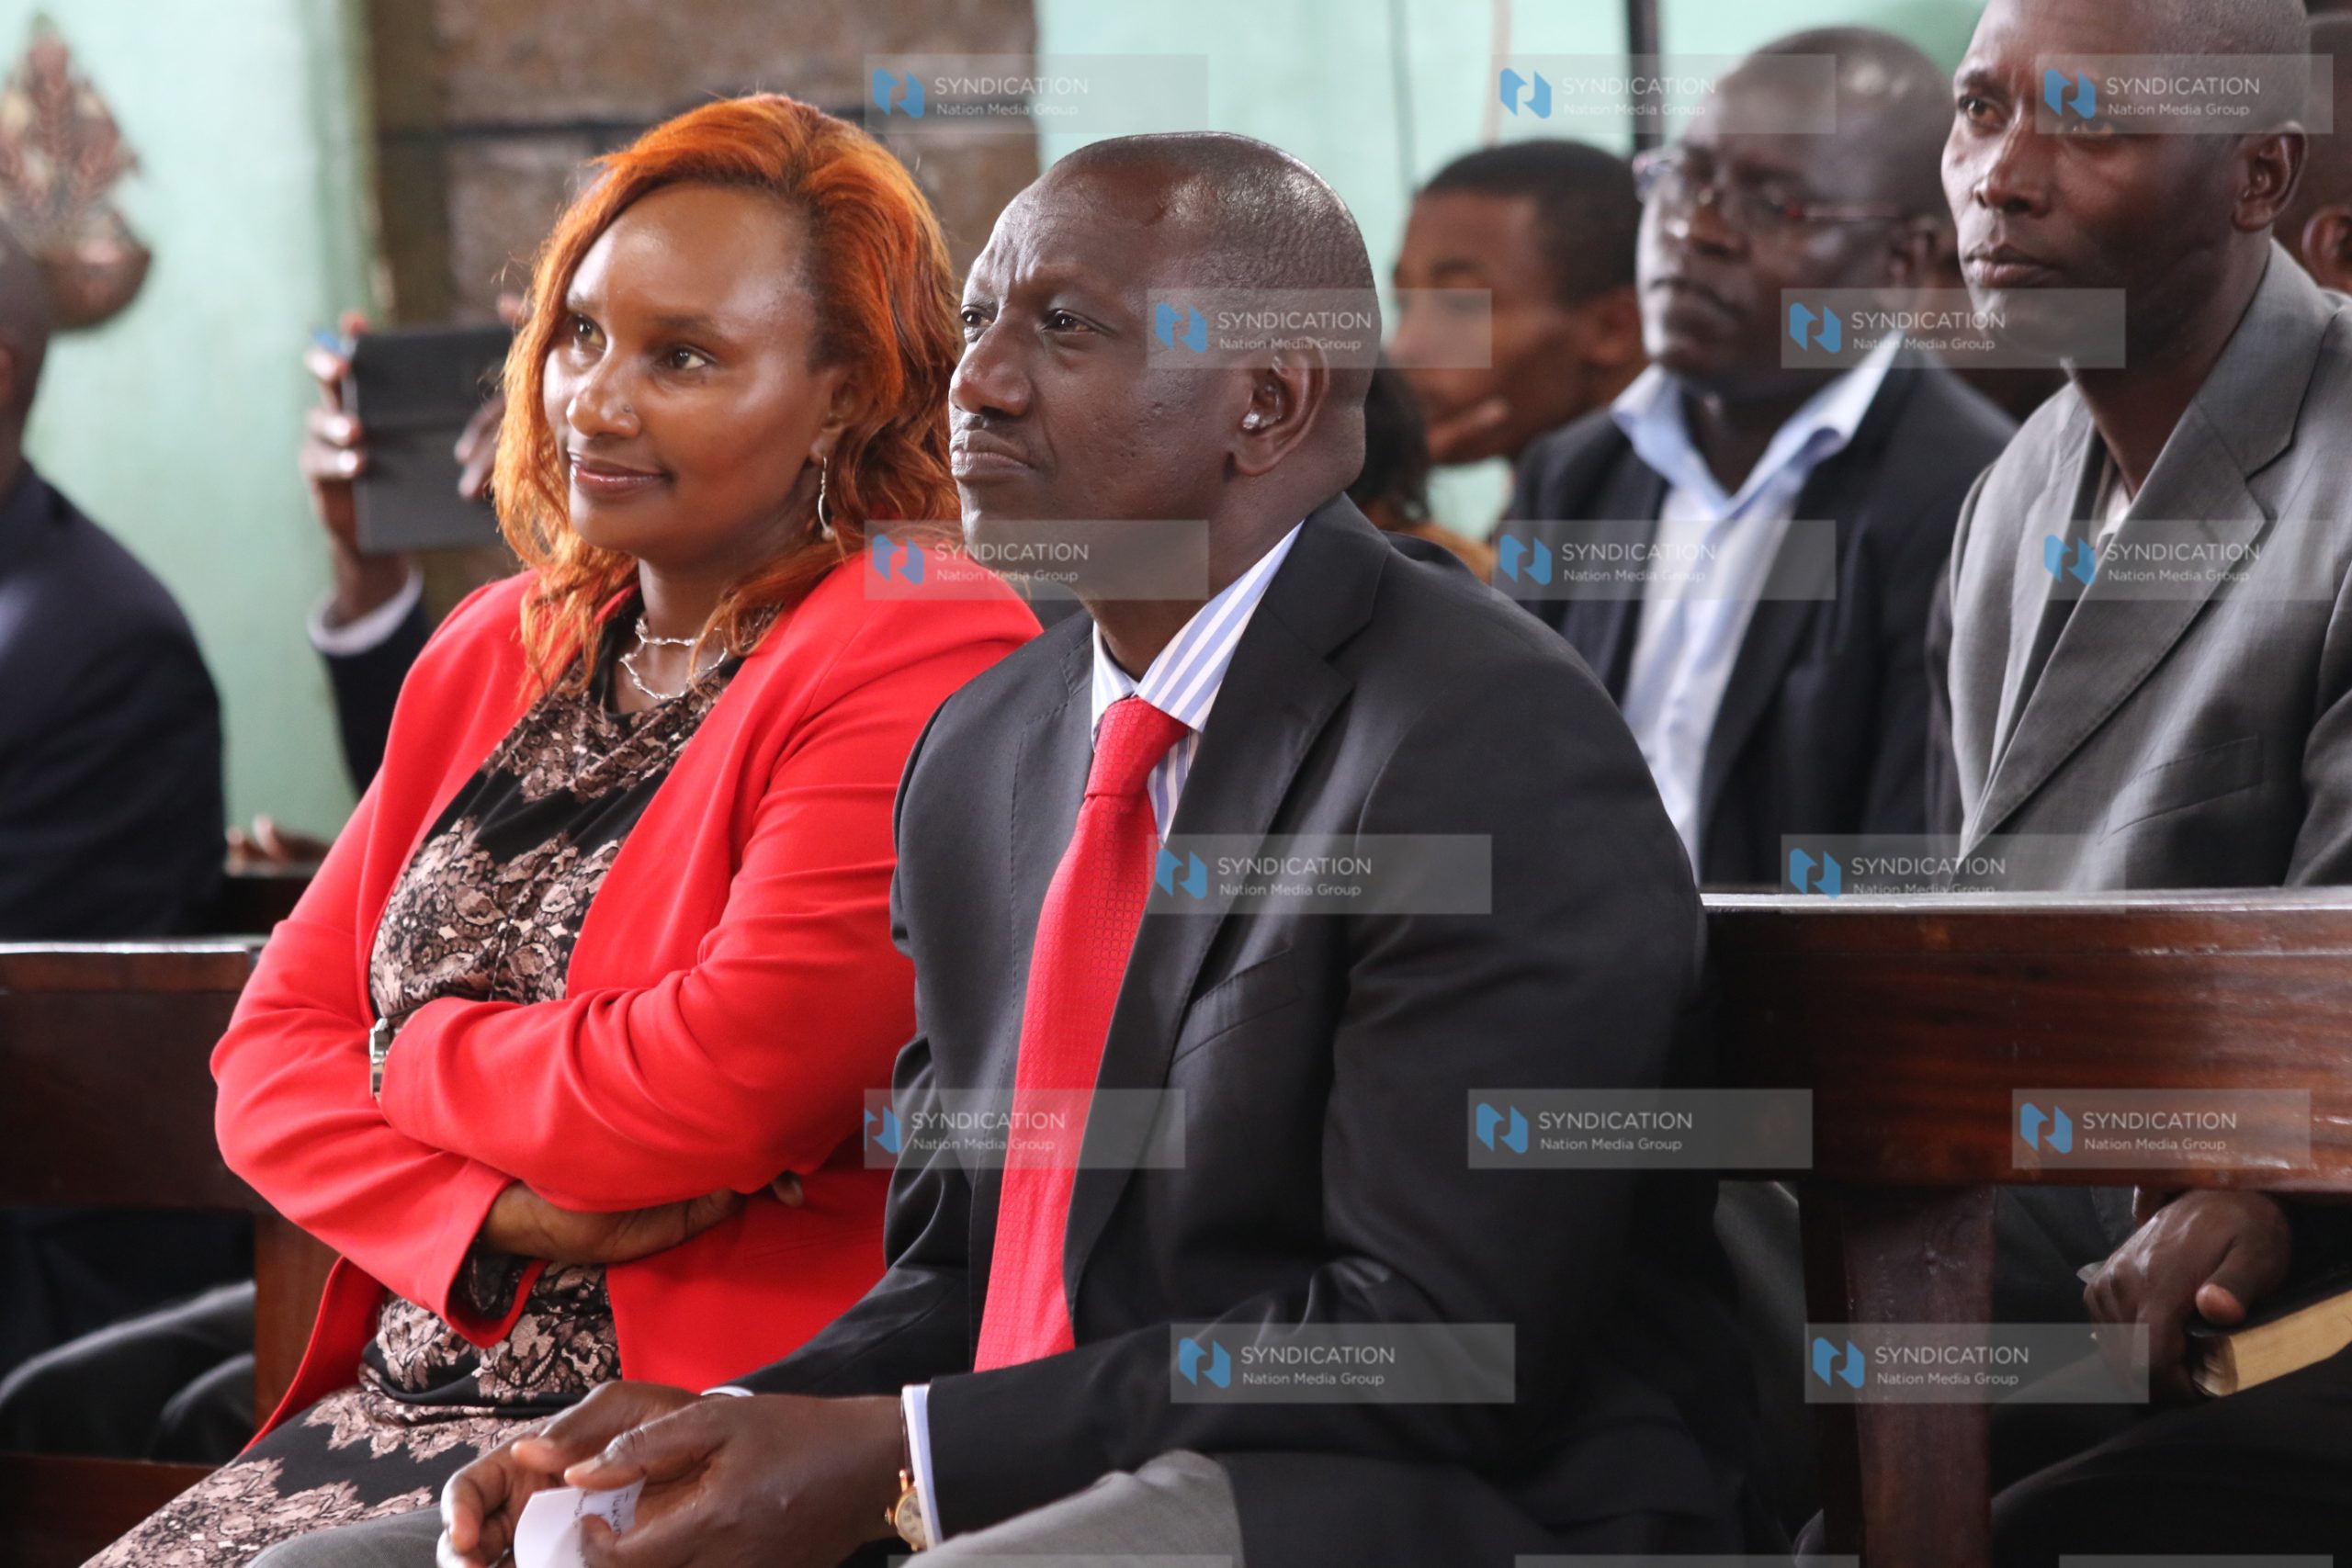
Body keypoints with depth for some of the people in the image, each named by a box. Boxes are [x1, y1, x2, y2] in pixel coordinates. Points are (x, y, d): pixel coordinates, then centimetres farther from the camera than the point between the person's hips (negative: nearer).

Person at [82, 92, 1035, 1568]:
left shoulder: (928, 664, -9)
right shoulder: (492, 657, 17)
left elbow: (720, 1087, -18)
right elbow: (276, 1050, 13)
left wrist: (414, 1057, 1)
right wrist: (499, 1216, -8)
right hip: (407, 1392, 8)